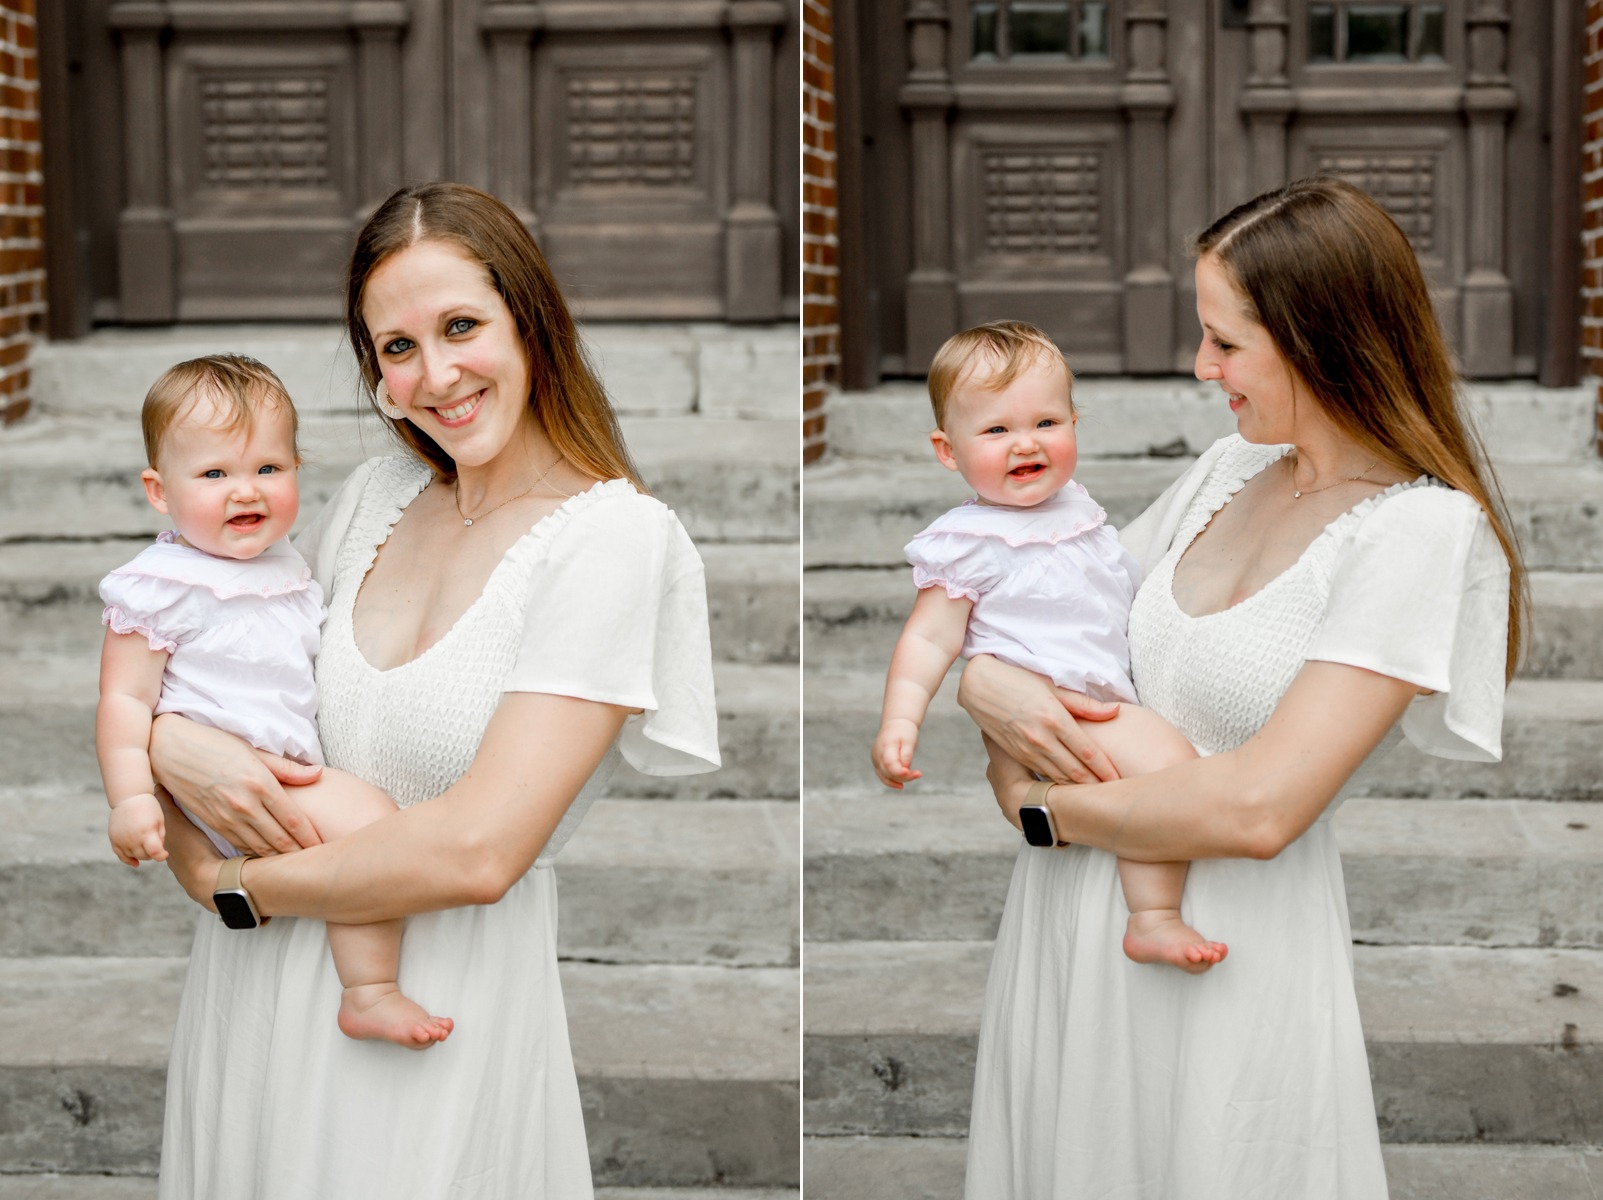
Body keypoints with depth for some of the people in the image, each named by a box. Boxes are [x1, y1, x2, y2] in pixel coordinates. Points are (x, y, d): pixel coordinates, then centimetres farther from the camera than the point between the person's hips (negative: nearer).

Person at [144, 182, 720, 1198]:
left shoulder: (612, 534, -15)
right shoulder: (377, 498, 4)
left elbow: (476, 854, -22)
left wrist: (231, 885, -12)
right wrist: (170, 741, -10)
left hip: (441, 1026, -6)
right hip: (260, 996, 6)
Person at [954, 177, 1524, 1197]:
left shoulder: (1422, 530, -16)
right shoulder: (1231, 471, 7)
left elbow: (1258, 808, -24)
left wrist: (1043, 806, -12)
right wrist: (985, 680, -7)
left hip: (1226, 968, -7)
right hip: (1072, 923, 7)